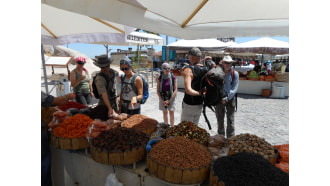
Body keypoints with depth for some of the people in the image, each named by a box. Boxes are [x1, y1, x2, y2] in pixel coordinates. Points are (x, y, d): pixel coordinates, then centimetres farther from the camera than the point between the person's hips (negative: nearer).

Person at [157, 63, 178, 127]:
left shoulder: (173, 77, -8)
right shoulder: (159, 78, -4)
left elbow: (175, 90, -8)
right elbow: (158, 91, -2)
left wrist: (169, 100, -13)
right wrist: (162, 101, -10)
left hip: (171, 98, -2)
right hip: (162, 98, 2)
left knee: (171, 112, -5)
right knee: (164, 113, 9)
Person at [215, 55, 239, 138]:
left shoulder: (235, 74, -4)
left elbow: (235, 88, -8)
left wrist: (227, 98, -15)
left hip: (230, 99, -2)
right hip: (219, 99, 2)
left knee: (230, 121, -1)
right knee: (220, 120, 12)